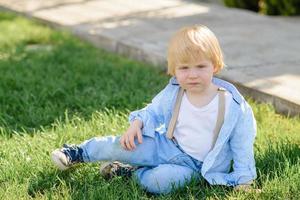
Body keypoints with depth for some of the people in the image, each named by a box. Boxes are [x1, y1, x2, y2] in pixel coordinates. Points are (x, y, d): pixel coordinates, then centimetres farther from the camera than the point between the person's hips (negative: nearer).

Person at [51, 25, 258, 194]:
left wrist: (243, 180, -8)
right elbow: (153, 111, 11)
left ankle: (131, 172, -4)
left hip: (194, 165, -3)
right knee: (119, 146, -9)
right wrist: (137, 123, -9)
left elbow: (242, 144, -9)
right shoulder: (172, 94, -7)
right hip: (166, 145, 4)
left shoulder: (232, 105, -18)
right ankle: (77, 153, 18)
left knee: (160, 181, -34)